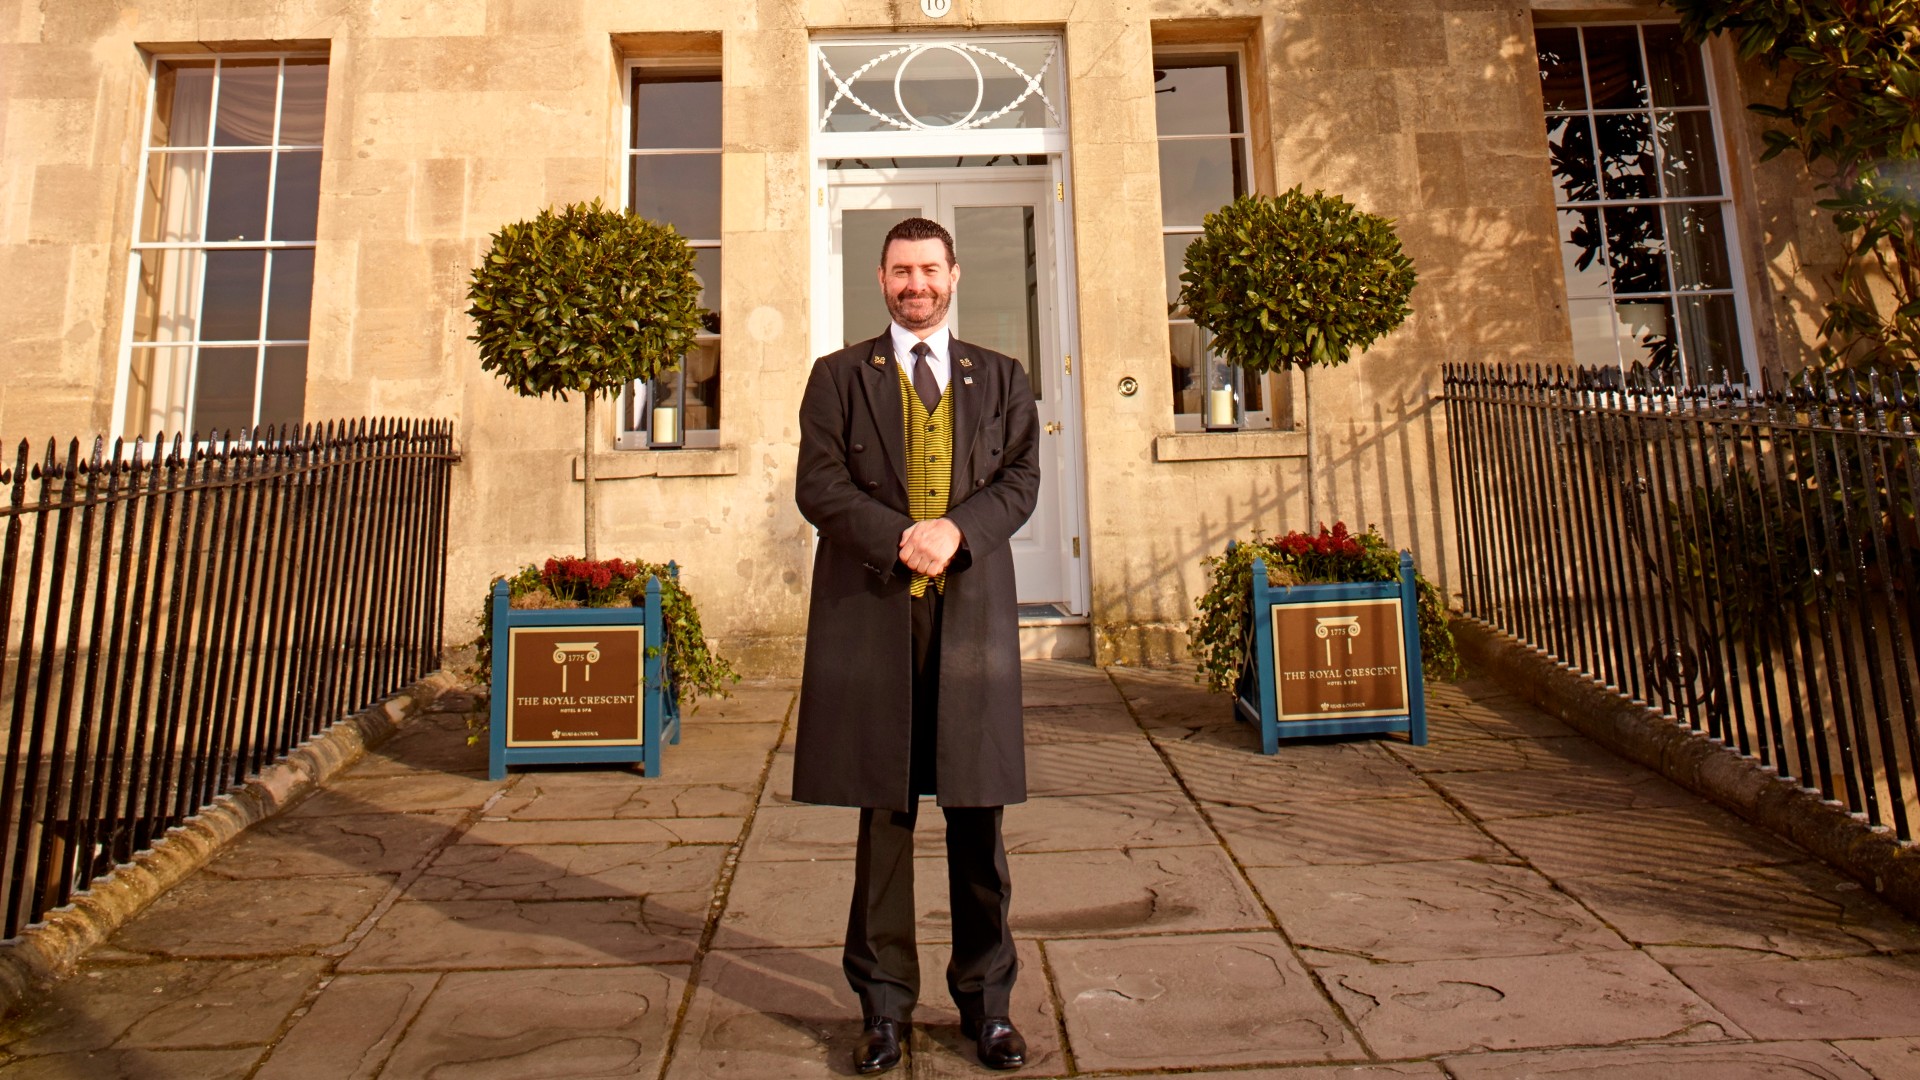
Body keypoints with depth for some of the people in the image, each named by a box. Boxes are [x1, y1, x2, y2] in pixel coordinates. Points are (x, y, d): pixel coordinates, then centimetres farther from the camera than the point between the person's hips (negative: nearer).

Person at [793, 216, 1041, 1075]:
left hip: (973, 609, 1)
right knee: (883, 814, 6)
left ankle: (986, 1000, 21)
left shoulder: (1001, 380, 16)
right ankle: (885, 1003, 20)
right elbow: (818, 486, 0)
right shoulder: (838, 377, 11)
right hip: (870, 613, -1)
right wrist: (899, 539, -14)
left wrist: (955, 529, -14)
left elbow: (1020, 480, 4)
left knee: (977, 815, 5)